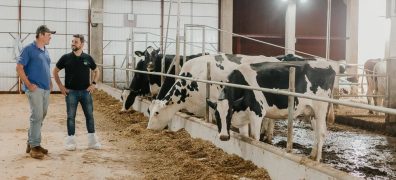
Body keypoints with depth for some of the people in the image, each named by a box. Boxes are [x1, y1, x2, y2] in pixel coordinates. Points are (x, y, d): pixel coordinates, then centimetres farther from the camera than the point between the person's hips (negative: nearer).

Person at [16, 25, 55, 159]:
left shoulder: (45, 51, 16)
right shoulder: (29, 49, -8)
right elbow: (19, 68, -10)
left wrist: (50, 82, 13)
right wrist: (29, 84, -14)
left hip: (46, 89, 8)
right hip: (35, 89, -8)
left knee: (40, 117, 11)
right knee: (37, 116, -10)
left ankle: (31, 143, 21)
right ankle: (34, 146, -4)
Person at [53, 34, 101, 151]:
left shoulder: (88, 58, 2)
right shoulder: (66, 58, -2)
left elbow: (96, 71, 16)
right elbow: (55, 71, 6)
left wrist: (94, 83, 3)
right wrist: (61, 86, -1)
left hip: (86, 91, 2)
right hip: (71, 92, -1)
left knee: (89, 115, 4)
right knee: (71, 117, 2)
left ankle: (92, 140, 12)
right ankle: (71, 141, 10)